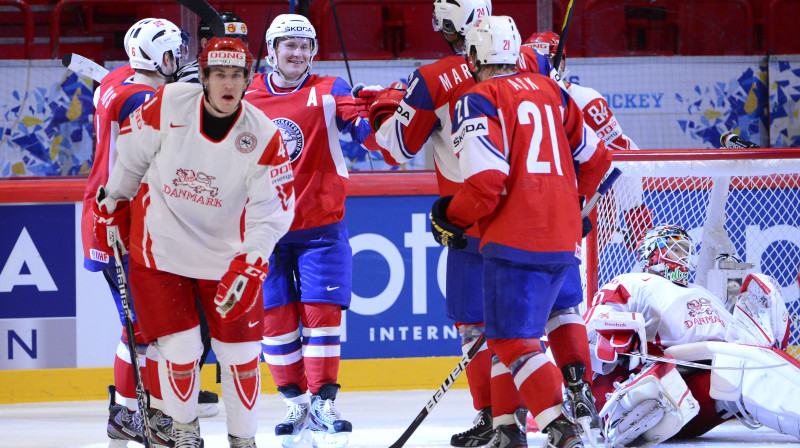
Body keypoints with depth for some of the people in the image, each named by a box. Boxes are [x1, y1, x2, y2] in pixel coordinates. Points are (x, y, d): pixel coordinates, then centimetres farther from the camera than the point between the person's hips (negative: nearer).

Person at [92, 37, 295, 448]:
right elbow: (130, 152, 3)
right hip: (160, 249, -1)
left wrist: (250, 264, -23)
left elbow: (272, 210, -12)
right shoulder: (168, 106, -15)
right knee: (180, 349, -4)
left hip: (226, 255, 1)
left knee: (239, 352, 1)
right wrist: (112, 206, 13)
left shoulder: (264, 136, -14)